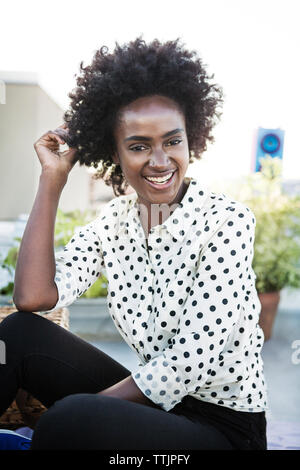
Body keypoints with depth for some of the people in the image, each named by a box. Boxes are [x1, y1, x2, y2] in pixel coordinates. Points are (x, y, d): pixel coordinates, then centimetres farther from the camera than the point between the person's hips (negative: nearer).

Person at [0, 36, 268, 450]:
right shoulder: (114, 222, 0)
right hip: (151, 400, 5)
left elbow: (189, 362, -20)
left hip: (222, 423, -5)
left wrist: (85, 407, -16)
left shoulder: (227, 221, -17)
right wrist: (53, 179, -10)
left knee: (69, 418, -30)